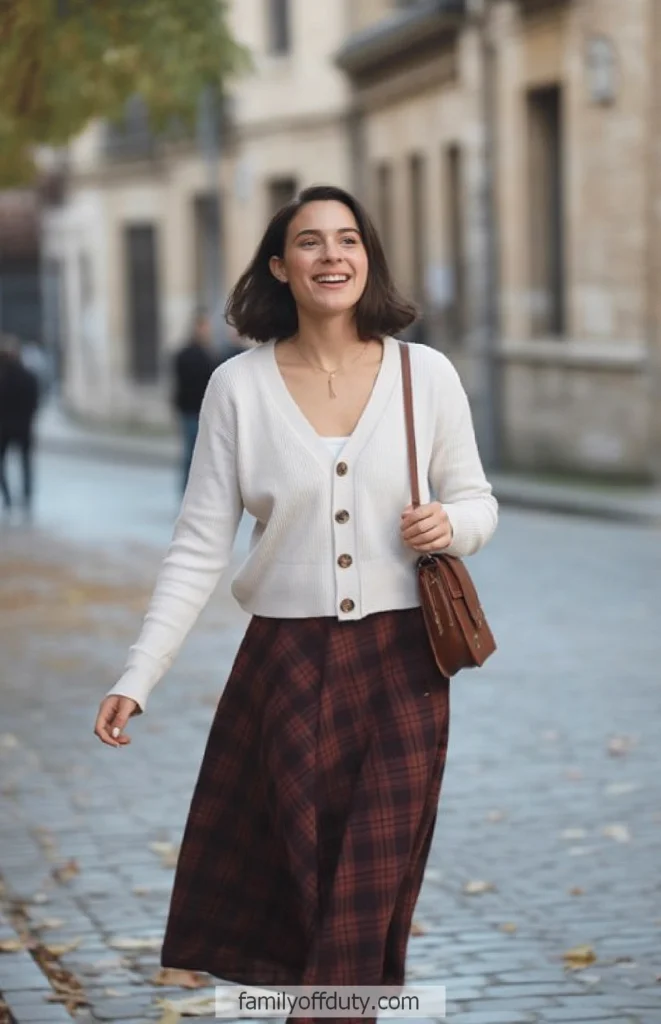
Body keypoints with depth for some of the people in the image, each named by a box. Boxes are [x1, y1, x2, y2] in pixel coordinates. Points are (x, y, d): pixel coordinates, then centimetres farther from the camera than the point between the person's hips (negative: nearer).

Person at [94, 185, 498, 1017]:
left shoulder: (426, 374, -2)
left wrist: (450, 526, -14)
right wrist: (137, 678, -9)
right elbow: (199, 549, -2)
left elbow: (477, 502, 10)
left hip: (400, 666, 0)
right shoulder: (238, 387, -3)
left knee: (372, 895, 3)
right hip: (285, 667, 0)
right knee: (289, 883, 6)